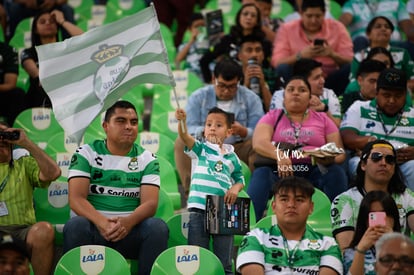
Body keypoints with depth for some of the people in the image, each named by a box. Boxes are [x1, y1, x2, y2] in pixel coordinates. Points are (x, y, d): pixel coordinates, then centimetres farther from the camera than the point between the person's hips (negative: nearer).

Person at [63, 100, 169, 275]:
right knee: (75, 225, -34)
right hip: (94, 228, -1)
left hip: (129, 230, 1)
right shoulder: (86, 154, 5)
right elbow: (76, 198, -7)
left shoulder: (147, 159, 10)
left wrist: (128, 222, -27)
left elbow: (150, 203, -4)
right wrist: (102, 222, -28)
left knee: (158, 227, -28)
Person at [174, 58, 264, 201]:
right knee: (181, 143, -27)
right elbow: (189, 128, -11)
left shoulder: (251, 99, 1)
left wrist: (243, 131, -32)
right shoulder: (198, 97, 2)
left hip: (238, 148, 0)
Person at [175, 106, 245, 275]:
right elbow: (185, 137, -13)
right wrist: (182, 121, -34)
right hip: (199, 209, -2)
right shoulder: (200, 149, 6)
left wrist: (236, 188, -3)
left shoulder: (231, 157, 14)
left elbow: (240, 179, 21)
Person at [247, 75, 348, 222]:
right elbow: (258, 143, -1)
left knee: (336, 172, -27)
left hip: (314, 173, 1)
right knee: (261, 173, -32)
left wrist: (330, 159, -15)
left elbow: (340, 153, 12)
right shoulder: (272, 117, 18)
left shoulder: (323, 119, 21)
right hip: (280, 171, -1)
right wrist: (279, 155, -23)